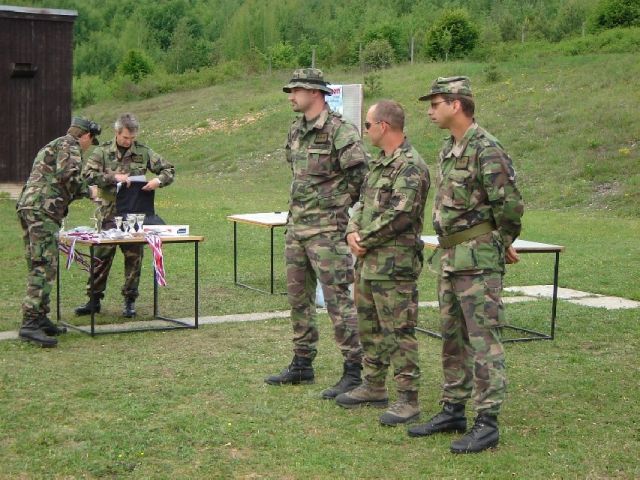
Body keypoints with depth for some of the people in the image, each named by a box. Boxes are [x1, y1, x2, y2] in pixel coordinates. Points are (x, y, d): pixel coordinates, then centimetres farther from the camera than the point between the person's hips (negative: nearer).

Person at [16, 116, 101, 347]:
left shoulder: (50, 146, 30)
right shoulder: (69, 145, 0)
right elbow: (69, 175, -16)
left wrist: (80, 192, 34)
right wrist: (86, 191, 0)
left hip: (27, 207, 10)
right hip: (43, 210, -10)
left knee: (38, 267, 13)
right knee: (44, 266, -14)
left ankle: (40, 318, 18)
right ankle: (30, 324, -20)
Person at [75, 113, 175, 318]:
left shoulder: (144, 152, 4)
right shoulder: (103, 152, 1)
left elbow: (169, 170, 8)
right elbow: (88, 174, -11)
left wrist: (158, 180, -13)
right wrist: (114, 177, -20)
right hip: (109, 214, -1)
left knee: (134, 258, 5)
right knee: (101, 257, 4)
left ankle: (130, 301, 16)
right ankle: (94, 299, 15)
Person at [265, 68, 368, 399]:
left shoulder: (340, 131, -14)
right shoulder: (296, 130, 13)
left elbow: (359, 173, -18)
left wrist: (339, 204, -7)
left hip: (326, 228, -9)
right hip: (296, 224, 9)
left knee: (337, 298, -7)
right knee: (298, 297, 14)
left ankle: (354, 371, 0)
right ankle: (302, 364, 26)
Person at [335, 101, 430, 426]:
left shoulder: (410, 166, -15)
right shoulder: (380, 163, 17)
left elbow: (400, 215, -23)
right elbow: (362, 203, 20)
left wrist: (364, 240, -14)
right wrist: (353, 232, 1)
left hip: (394, 265, -10)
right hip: (367, 263, 10)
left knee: (399, 332, -5)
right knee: (369, 327, 18)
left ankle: (408, 400, 2)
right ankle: (374, 387, 31)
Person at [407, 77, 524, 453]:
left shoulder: (486, 149, -16)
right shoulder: (449, 149, 14)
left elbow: (511, 204, -19)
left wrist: (504, 244, -3)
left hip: (479, 257, -10)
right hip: (451, 256, 10)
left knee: (483, 339, -6)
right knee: (453, 337, 15)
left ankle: (487, 423, -1)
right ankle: (453, 411, 25)